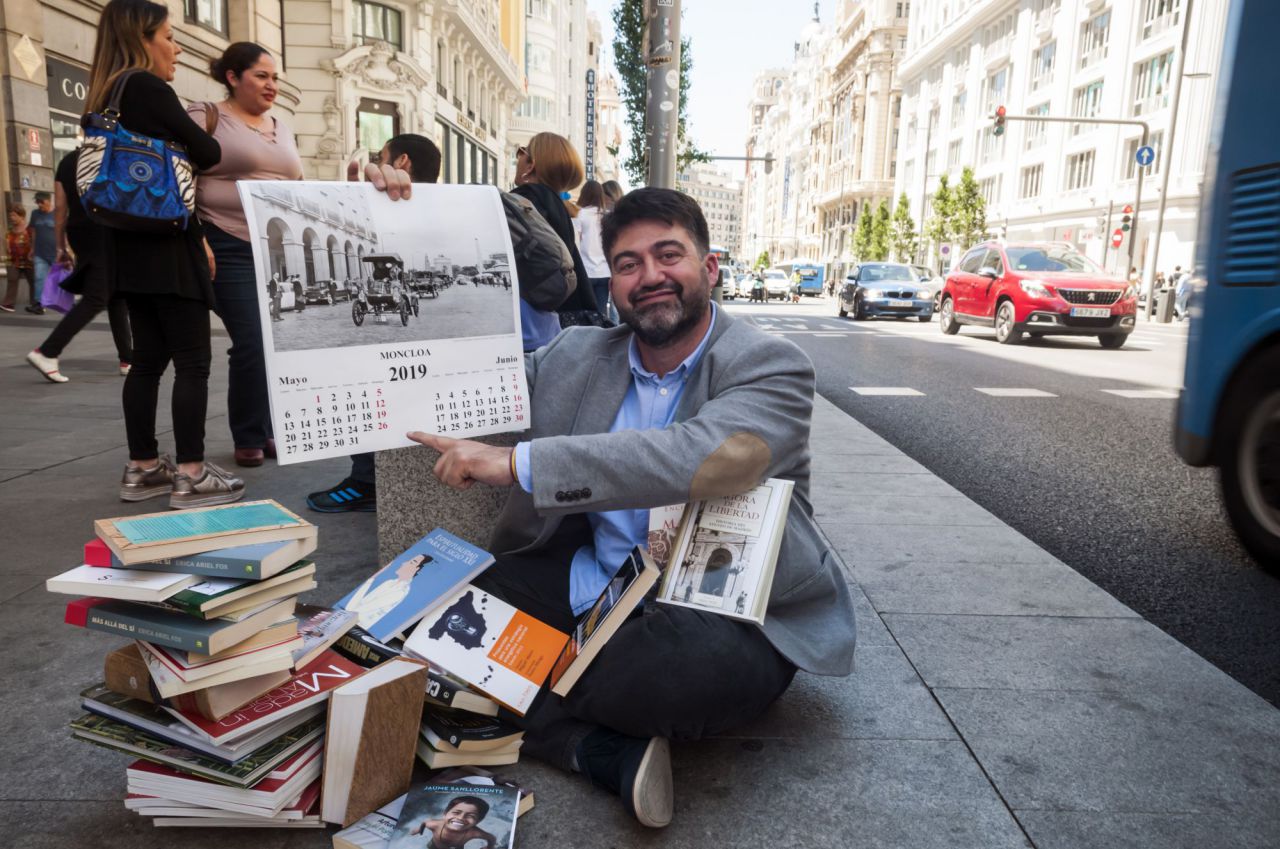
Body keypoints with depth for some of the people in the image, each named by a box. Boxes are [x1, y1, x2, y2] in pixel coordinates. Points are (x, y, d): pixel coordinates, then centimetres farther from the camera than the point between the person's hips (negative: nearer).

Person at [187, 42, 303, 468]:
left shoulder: (281, 129, 18)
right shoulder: (206, 117, 0)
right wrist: (196, 240, -16)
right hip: (231, 250, -6)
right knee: (252, 344, -9)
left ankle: (270, 428, 18)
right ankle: (248, 437, 6)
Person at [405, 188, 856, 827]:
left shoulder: (771, 366, -12)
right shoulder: (575, 356, 5)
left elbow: (714, 455, -33)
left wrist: (517, 461, -34)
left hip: (728, 614, -4)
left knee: (695, 659, -37)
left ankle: (519, 701, -8)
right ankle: (617, 754, -17)